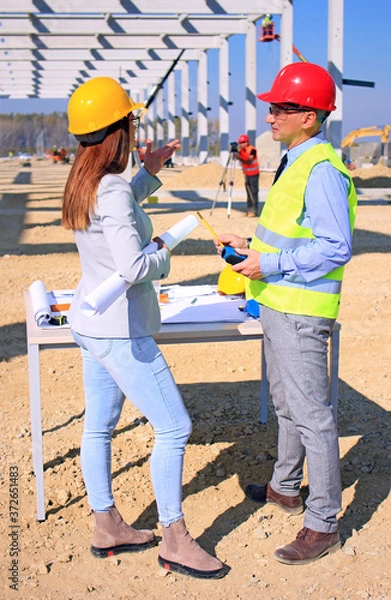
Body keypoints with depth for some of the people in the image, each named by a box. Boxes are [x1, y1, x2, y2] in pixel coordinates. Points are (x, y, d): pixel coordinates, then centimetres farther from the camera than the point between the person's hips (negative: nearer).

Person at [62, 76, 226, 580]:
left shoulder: (84, 181, 6)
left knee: (99, 426, 16)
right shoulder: (113, 191, -22)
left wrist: (148, 174, 21)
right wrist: (162, 254, -9)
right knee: (173, 428, -1)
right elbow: (132, 267, -29)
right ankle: (175, 541, 10)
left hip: (91, 323, 10)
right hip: (119, 331, -10)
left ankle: (106, 527, 30)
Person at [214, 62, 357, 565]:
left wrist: (270, 265, -23)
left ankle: (322, 524, 7)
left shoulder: (321, 169, -19)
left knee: (311, 415, -3)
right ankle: (285, 489, 40)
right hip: (278, 303, 11)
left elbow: (336, 247, -24)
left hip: (301, 311, -11)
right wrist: (251, 246, 12)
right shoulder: (294, 163, 14)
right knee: (286, 405, 22)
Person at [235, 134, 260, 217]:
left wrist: (240, 158, -38)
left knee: (254, 193, -9)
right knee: (248, 193, 8)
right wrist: (236, 154, -15)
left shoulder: (252, 150, -17)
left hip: (254, 174, -7)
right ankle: (249, 210, 12)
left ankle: (254, 211, -10)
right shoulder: (241, 150, 3)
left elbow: (249, 162, -28)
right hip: (247, 174, 7)